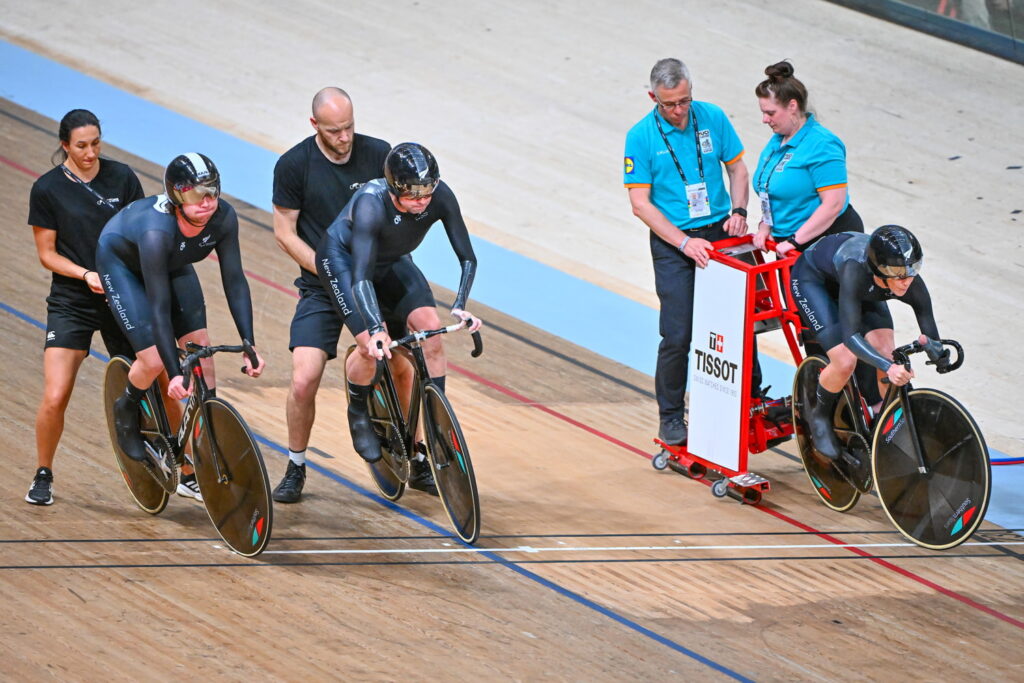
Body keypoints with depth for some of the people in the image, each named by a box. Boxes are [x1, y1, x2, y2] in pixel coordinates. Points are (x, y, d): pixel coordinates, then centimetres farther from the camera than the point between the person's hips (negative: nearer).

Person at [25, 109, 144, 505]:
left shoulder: (121, 177, 0)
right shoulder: (48, 189, -4)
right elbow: (47, 254, -1)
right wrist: (86, 275, -16)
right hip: (71, 303, -2)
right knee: (55, 398, -11)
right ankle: (43, 475, 9)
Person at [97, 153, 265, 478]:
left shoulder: (223, 217, -29)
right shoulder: (157, 230, -42)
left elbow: (234, 282, -19)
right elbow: (159, 308, -38)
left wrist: (249, 345, -24)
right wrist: (174, 374, -39)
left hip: (173, 264, 5)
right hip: (121, 261, -5)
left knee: (201, 348, -5)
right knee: (154, 360, -14)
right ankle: (127, 411, 19)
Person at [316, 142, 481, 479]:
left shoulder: (441, 197, -28)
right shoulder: (371, 203, -39)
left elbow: (467, 257, -21)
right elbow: (361, 277, -44)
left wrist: (460, 306, -36)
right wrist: (376, 330, -56)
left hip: (393, 262, 4)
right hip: (343, 258, -4)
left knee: (432, 331, -15)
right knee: (372, 348, -23)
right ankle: (358, 411, 13)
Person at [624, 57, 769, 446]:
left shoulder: (713, 118, 0)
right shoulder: (641, 137, -8)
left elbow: (737, 168, 10)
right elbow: (641, 204, -8)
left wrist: (739, 211, -7)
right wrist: (684, 242, -16)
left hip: (720, 234, 3)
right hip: (673, 243, -3)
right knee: (677, 336, -5)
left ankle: (752, 401, 25)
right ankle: (671, 418, 11)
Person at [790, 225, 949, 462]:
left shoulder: (912, 284, -32)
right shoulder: (856, 270, -46)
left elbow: (930, 333, -26)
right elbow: (851, 335, -49)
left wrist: (935, 348, -50)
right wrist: (888, 367, -62)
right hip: (812, 278, -5)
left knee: (887, 355, -14)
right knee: (845, 362, -20)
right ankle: (819, 416, 10)